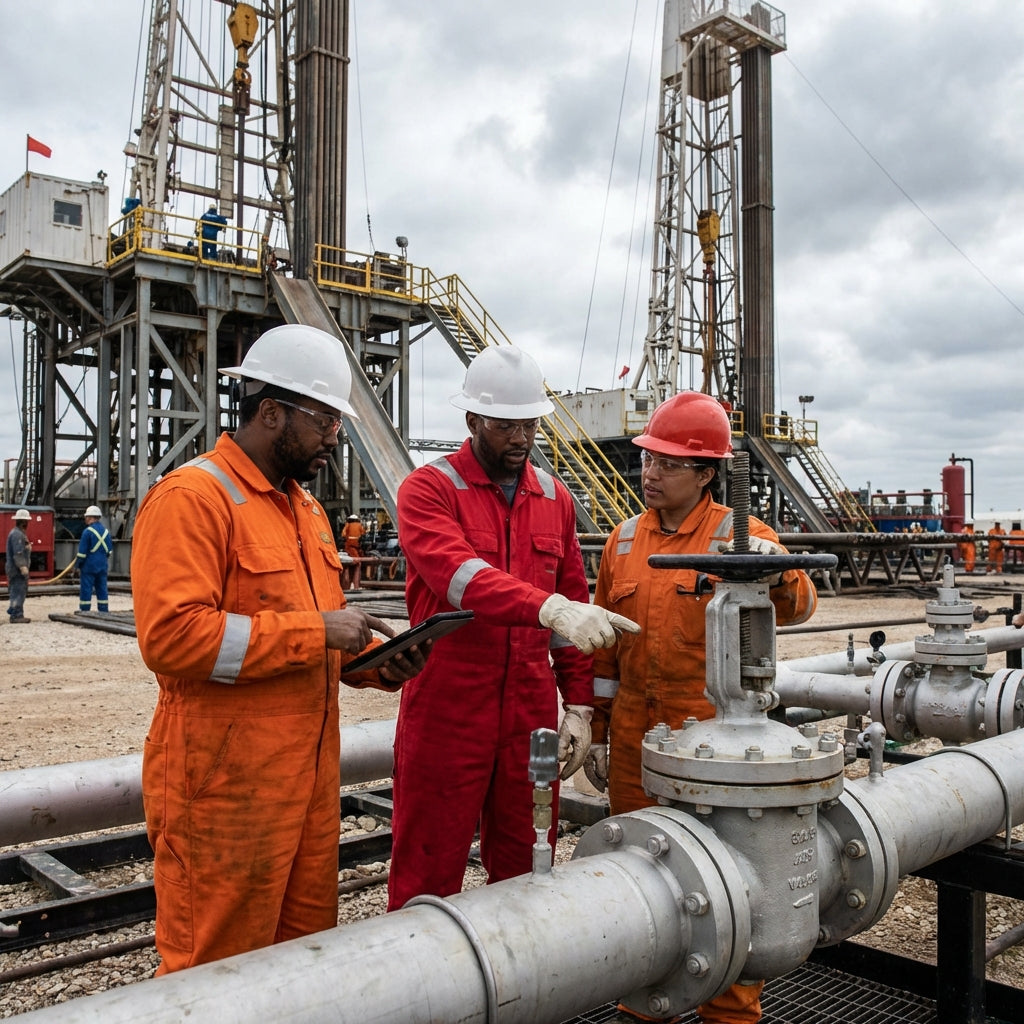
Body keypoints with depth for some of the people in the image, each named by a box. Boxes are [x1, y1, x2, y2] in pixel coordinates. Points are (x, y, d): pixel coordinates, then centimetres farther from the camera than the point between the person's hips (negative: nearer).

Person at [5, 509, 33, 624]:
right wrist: (22, 566, -28)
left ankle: (17, 615, 18)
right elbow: (18, 553, -24)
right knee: (18, 592, -10)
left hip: (18, 570, 11)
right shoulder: (17, 534, -16)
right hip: (18, 570, -11)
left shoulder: (20, 533, 18)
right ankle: (16, 616, -9)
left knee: (18, 592, 14)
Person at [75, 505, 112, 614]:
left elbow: (82, 551, -11)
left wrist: (77, 565, -2)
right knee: (102, 588, 9)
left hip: (89, 565, -6)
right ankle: (104, 610, 10)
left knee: (86, 588, -1)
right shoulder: (106, 531, 10)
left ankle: (84, 610, -1)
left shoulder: (87, 531, -11)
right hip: (102, 566, 6)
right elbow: (109, 550, 16)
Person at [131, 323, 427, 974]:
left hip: (309, 774, 8)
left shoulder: (305, 506, 16)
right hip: (226, 790, -8)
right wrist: (313, 631, -21)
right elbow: (171, 635, -24)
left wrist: (372, 662, 5)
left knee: (310, 944, 17)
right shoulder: (192, 498, -13)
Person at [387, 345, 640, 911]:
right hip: (447, 711, -4)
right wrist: (550, 607, -38)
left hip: (532, 712, 5)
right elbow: (460, 576, -24)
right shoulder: (429, 488, -5)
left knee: (525, 871, 14)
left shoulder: (555, 497, 11)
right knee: (428, 874, 6)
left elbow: (574, 603, 14)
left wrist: (578, 705, 9)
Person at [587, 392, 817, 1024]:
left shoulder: (739, 536, -5)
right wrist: (600, 732, 13)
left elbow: (796, 609, -19)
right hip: (634, 735, 5)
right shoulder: (625, 540, 8)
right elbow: (606, 645, 12)